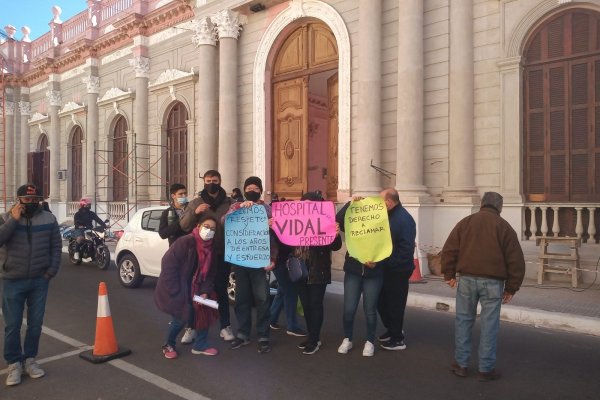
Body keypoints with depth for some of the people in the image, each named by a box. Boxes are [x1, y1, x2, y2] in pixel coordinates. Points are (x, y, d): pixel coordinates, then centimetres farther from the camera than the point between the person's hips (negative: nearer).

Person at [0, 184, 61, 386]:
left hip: (39, 280, 1)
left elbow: (56, 246, 3)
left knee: (35, 323, 9)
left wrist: (52, 270, -4)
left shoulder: (48, 219, 0)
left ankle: (30, 359, 25)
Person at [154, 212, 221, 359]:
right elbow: (168, 264, -25)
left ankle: (200, 345, 15)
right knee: (181, 316, -10)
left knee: (206, 310, -1)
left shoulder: (210, 248, -2)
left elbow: (209, 273, 3)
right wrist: (175, 291, -24)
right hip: (175, 289, -7)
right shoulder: (186, 242, -24)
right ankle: (168, 345, 18)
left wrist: (205, 292, -12)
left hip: (192, 287, 7)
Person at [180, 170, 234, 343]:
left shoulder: (229, 203, 5)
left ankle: (225, 326, 19)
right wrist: (194, 213, -18)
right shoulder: (195, 203, 6)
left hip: (222, 254, 0)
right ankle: (191, 327, 19)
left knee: (221, 290, 9)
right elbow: (183, 226, -2)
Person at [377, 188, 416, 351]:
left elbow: (406, 249, -25)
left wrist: (380, 262, -25)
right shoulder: (390, 216, 7)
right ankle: (393, 329, 36)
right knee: (381, 299, 17)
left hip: (398, 270, -8)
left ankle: (397, 339, 19)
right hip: (387, 268, 9)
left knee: (395, 304, 4)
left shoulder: (404, 219, -20)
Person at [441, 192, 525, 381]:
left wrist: (449, 274, 9)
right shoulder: (504, 227, 2)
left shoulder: (466, 222, 6)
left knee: (463, 320, 11)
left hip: (467, 279, 2)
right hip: (493, 282, -1)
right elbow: (516, 260, 0)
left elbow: (449, 250, 2)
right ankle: (486, 369, 13)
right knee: (489, 324, 6)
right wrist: (511, 287, 6)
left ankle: (461, 364, 18)